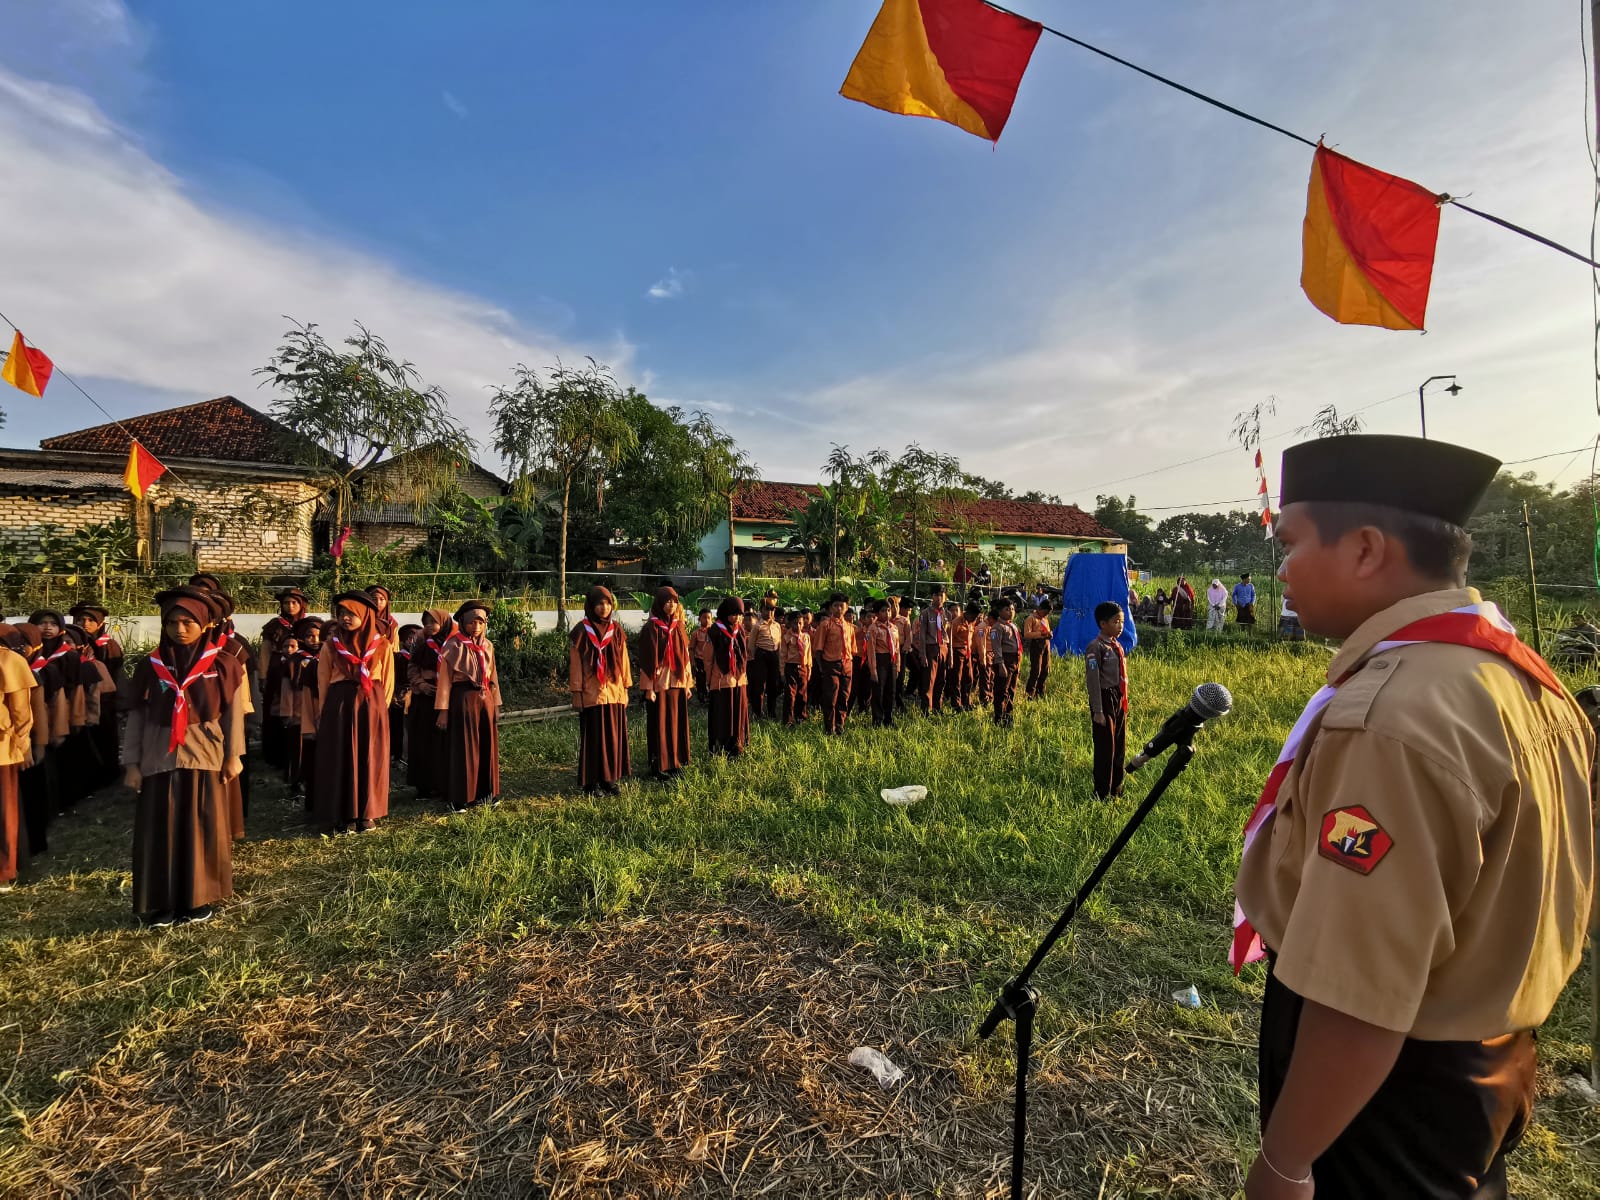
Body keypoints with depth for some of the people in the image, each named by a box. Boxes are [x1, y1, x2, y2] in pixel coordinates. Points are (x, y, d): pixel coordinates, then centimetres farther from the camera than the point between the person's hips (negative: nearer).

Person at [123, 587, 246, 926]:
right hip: (159, 759, 1)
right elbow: (136, 717, 6)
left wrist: (233, 755, -1)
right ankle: (161, 902, 17)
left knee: (203, 831, 6)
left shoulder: (223, 665, -2)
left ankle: (198, 899, 18)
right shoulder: (149, 667, 3)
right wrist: (131, 762, 2)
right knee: (160, 832, 5)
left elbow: (233, 713, 1)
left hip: (204, 757, -1)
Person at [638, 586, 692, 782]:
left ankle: (675, 762, 22)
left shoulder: (679, 626, 10)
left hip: (677, 682, 6)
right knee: (659, 725, 2)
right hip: (659, 683, -6)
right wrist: (648, 687, -14)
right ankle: (659, 767, 12)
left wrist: (688, 682, 11)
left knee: (677, 723, 10)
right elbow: (647, 659, -10)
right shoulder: (651, 628, -8)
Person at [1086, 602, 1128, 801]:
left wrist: (1124, 702, 16)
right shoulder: (1096, 648, -15)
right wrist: (1097, 711, -18)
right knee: (1105, 749, 1)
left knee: (1120, 747, 16)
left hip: (1119, 700, 8)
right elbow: (1093, 681, -17)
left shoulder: (1118, 646, 11)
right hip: (1105, 700, -8)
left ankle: (1116, 789, 31)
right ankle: (1102, 794, 14)